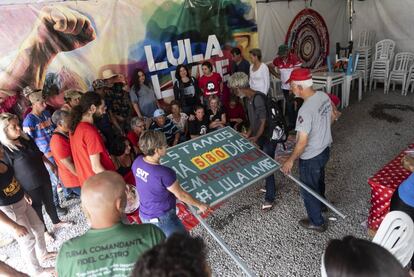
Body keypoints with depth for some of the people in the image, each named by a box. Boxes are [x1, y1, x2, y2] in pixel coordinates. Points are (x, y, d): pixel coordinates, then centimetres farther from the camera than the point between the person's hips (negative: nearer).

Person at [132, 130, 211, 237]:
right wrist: (200, 205, -2)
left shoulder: (137, 162, -13)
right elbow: (181, 195, -19)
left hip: (144, 215, 7)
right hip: (162, 219, -7)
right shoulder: (164, 173, -34)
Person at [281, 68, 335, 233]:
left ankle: (317, 222, 33)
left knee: (308, 190, 14)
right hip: (325, 149, 9)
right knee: (319, 180, 32)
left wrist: (291, 160, -16)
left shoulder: (305, 110, -33)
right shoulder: (324, 96, -7)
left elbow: (302, 142, -29)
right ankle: (321, 204, 57)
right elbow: (332, 118, 10)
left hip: (310, 157, -8)